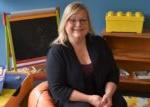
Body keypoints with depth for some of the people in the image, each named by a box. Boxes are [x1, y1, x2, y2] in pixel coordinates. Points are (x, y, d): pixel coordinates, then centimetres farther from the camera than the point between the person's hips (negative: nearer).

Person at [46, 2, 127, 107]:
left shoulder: (99, 43, 2)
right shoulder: (56, 51, -10)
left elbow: (113, 72, 5)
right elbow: (58, 89, -12)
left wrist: (108, 94, -14)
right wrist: (89, 98, -20)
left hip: (101, 95, 3)